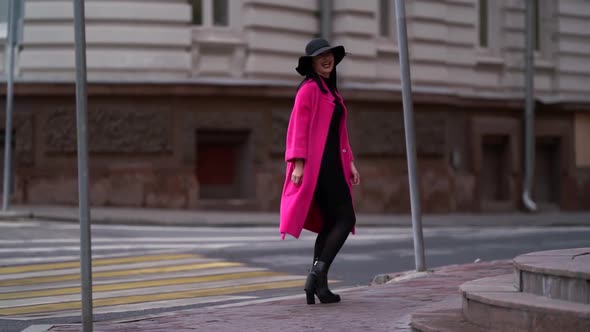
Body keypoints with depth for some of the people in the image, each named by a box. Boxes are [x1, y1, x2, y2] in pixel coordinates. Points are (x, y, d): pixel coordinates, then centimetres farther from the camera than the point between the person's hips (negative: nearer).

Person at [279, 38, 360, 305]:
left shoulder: (332, 92, 21)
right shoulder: (309, 89, -7)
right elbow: (298, 127, -13)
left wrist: (349, 162, 16)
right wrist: (298, 162, -20)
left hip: (332, 164, 9)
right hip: (317, 164, -9)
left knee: (330, 223, 7)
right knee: (345, 218, -12)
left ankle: (316, 282, 7)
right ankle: (320, 270, -14)